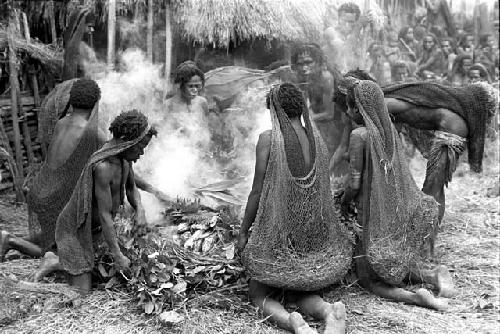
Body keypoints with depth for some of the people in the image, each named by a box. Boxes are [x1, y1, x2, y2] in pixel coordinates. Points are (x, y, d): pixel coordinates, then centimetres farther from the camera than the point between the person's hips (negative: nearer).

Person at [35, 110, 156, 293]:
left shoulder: (124, 155, -8)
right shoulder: (102, 167, -37)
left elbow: (131, 188, 6)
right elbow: (105, 215, -33)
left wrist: (139, 210, -15)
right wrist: (117, 256, -26)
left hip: (93, 226, 9)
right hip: (75, 229, -9)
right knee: (82, 292, -8)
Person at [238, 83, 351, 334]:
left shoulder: (268, 138, -13)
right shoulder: (317, 140, 1)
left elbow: (258, 191, -12)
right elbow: (324, 190, 6)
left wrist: (243, 231, 0)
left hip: (276, 232, -5)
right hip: (313, 235, 5)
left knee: (258, 292, 13)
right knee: (296, 293, 22)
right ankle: (328, 311, -10)